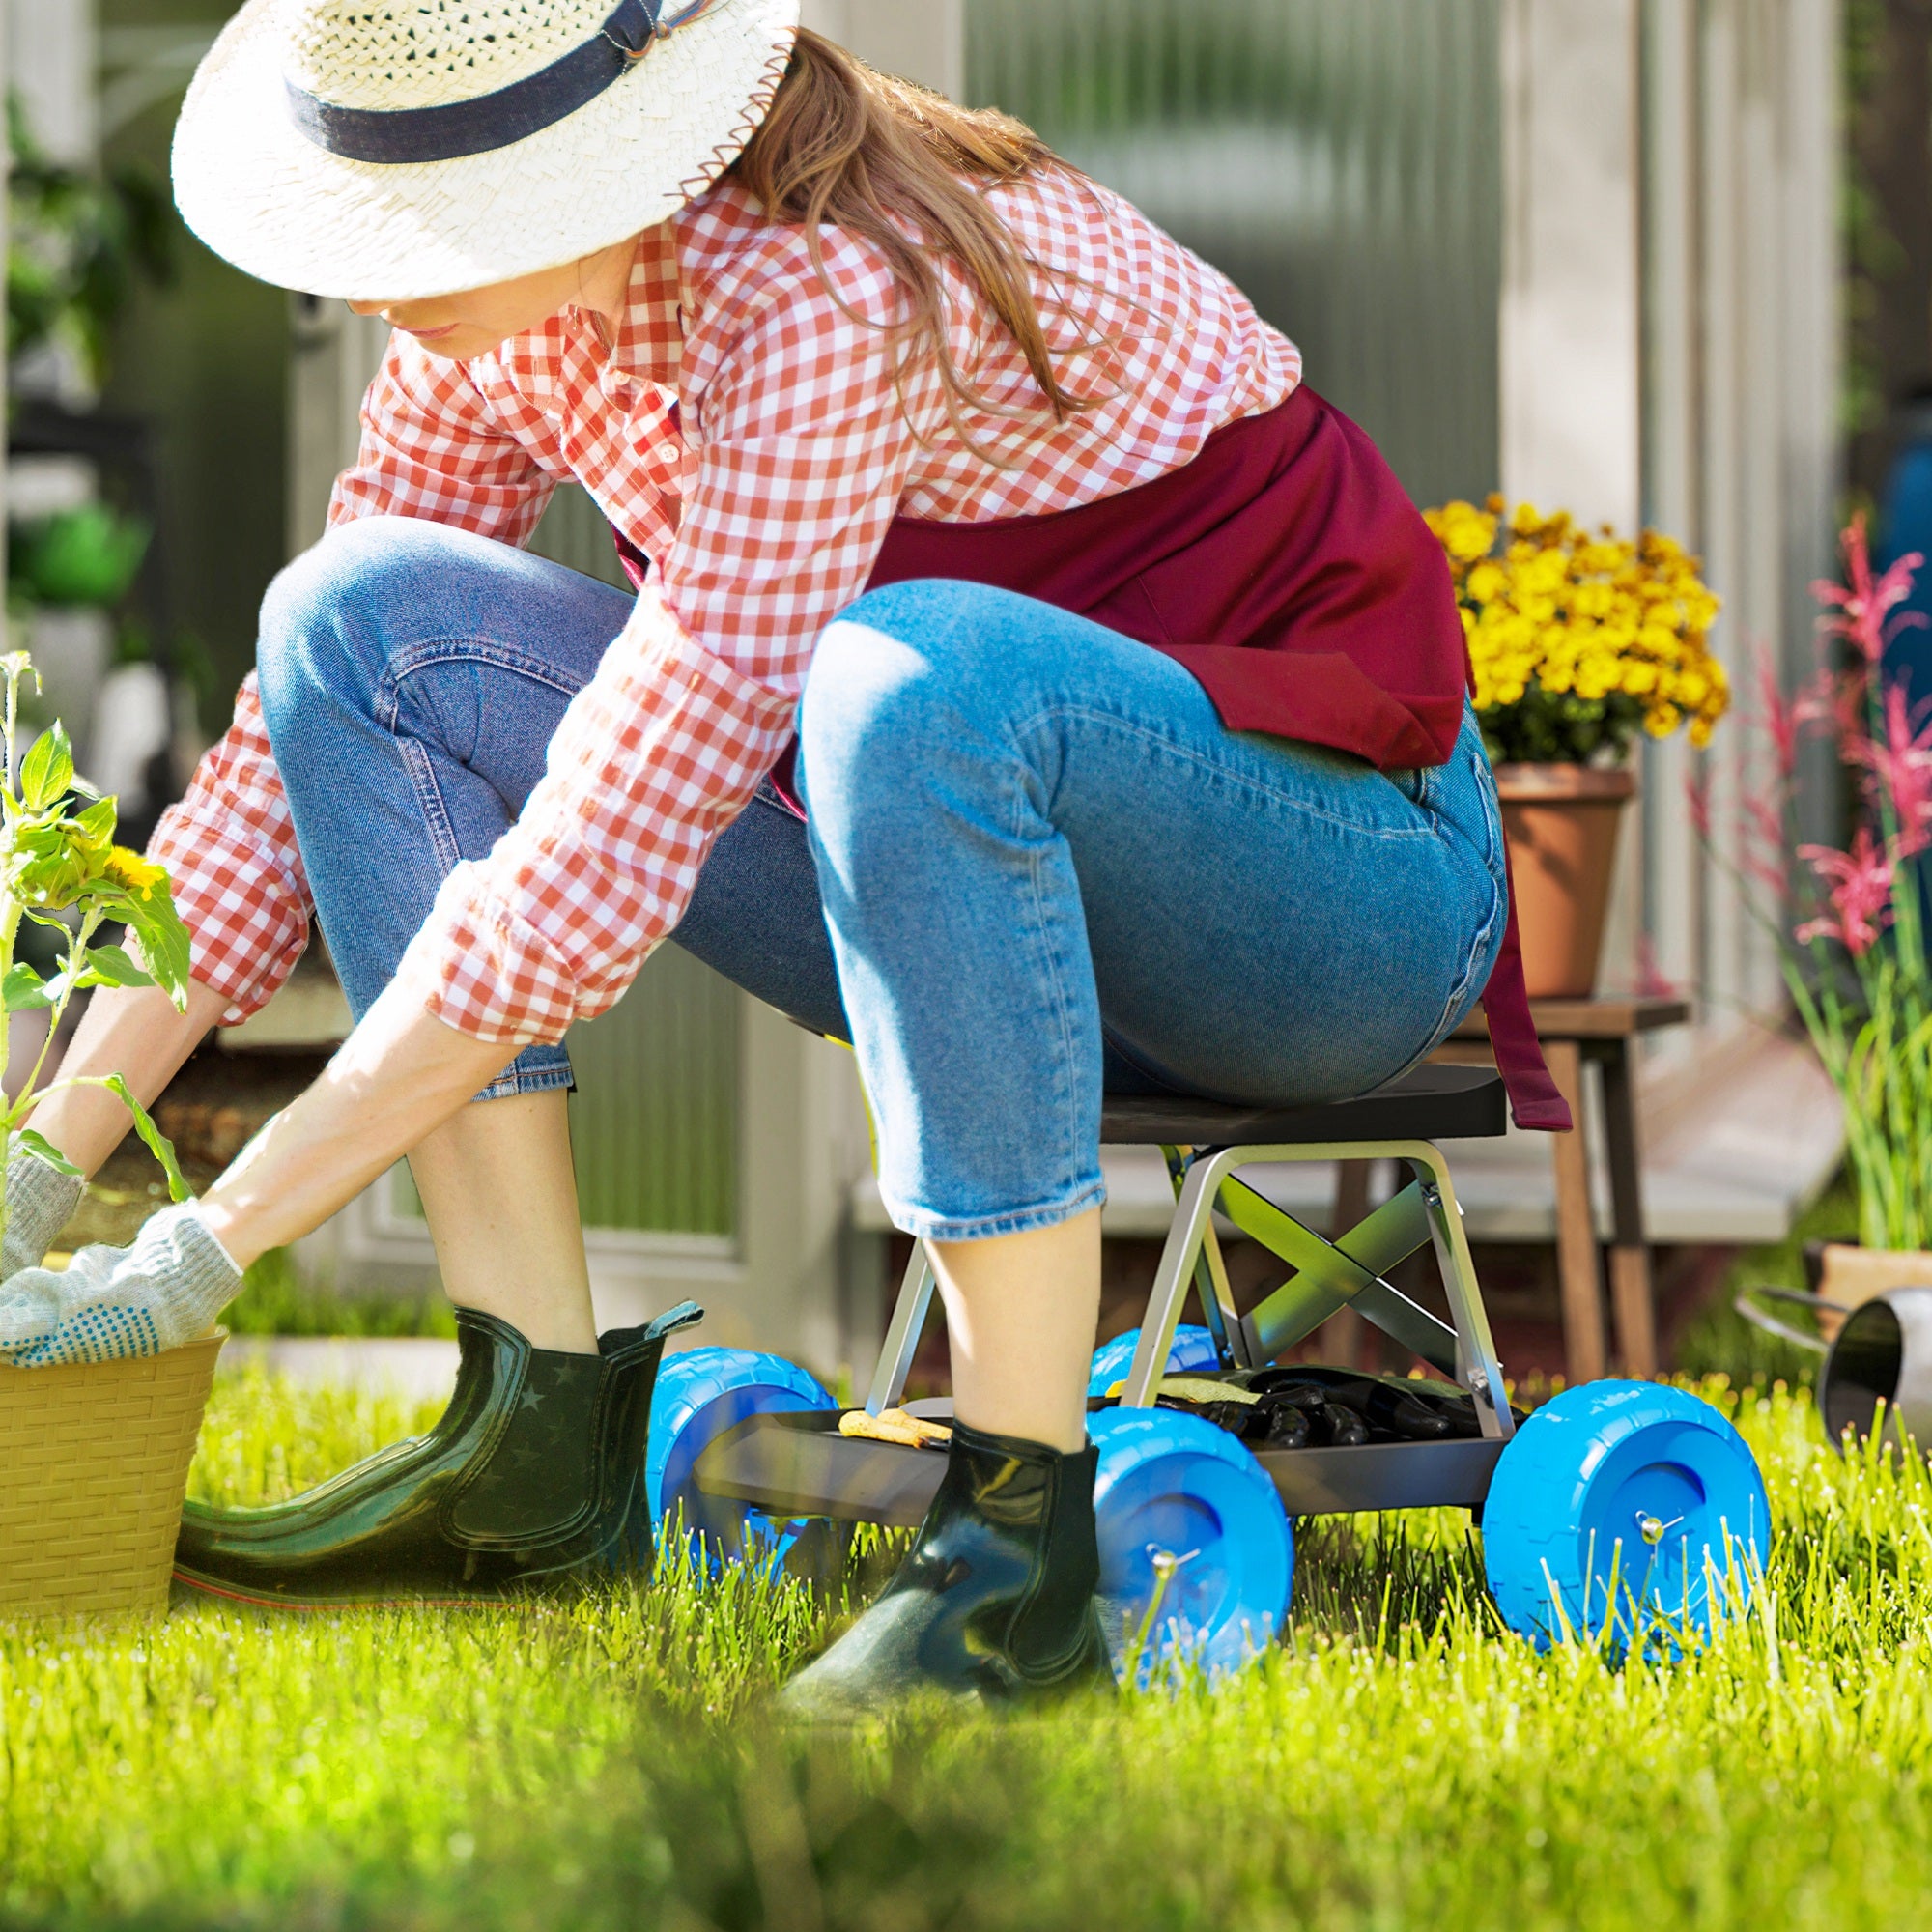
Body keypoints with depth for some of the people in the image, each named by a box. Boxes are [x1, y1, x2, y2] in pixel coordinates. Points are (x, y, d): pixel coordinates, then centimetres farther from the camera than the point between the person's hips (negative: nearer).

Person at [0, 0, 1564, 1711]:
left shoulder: (836, 289, -29)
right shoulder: (505, 315, -4)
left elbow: (615, 845, -31)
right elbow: (307, 738, 3)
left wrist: (205, 1251, -28)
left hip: (1339, 879, -8)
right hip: (975, 845, 8)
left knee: (913, 676, -40)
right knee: (357, 621, -5)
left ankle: (1028, 1537, -31)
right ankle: (542, 1434, -8)